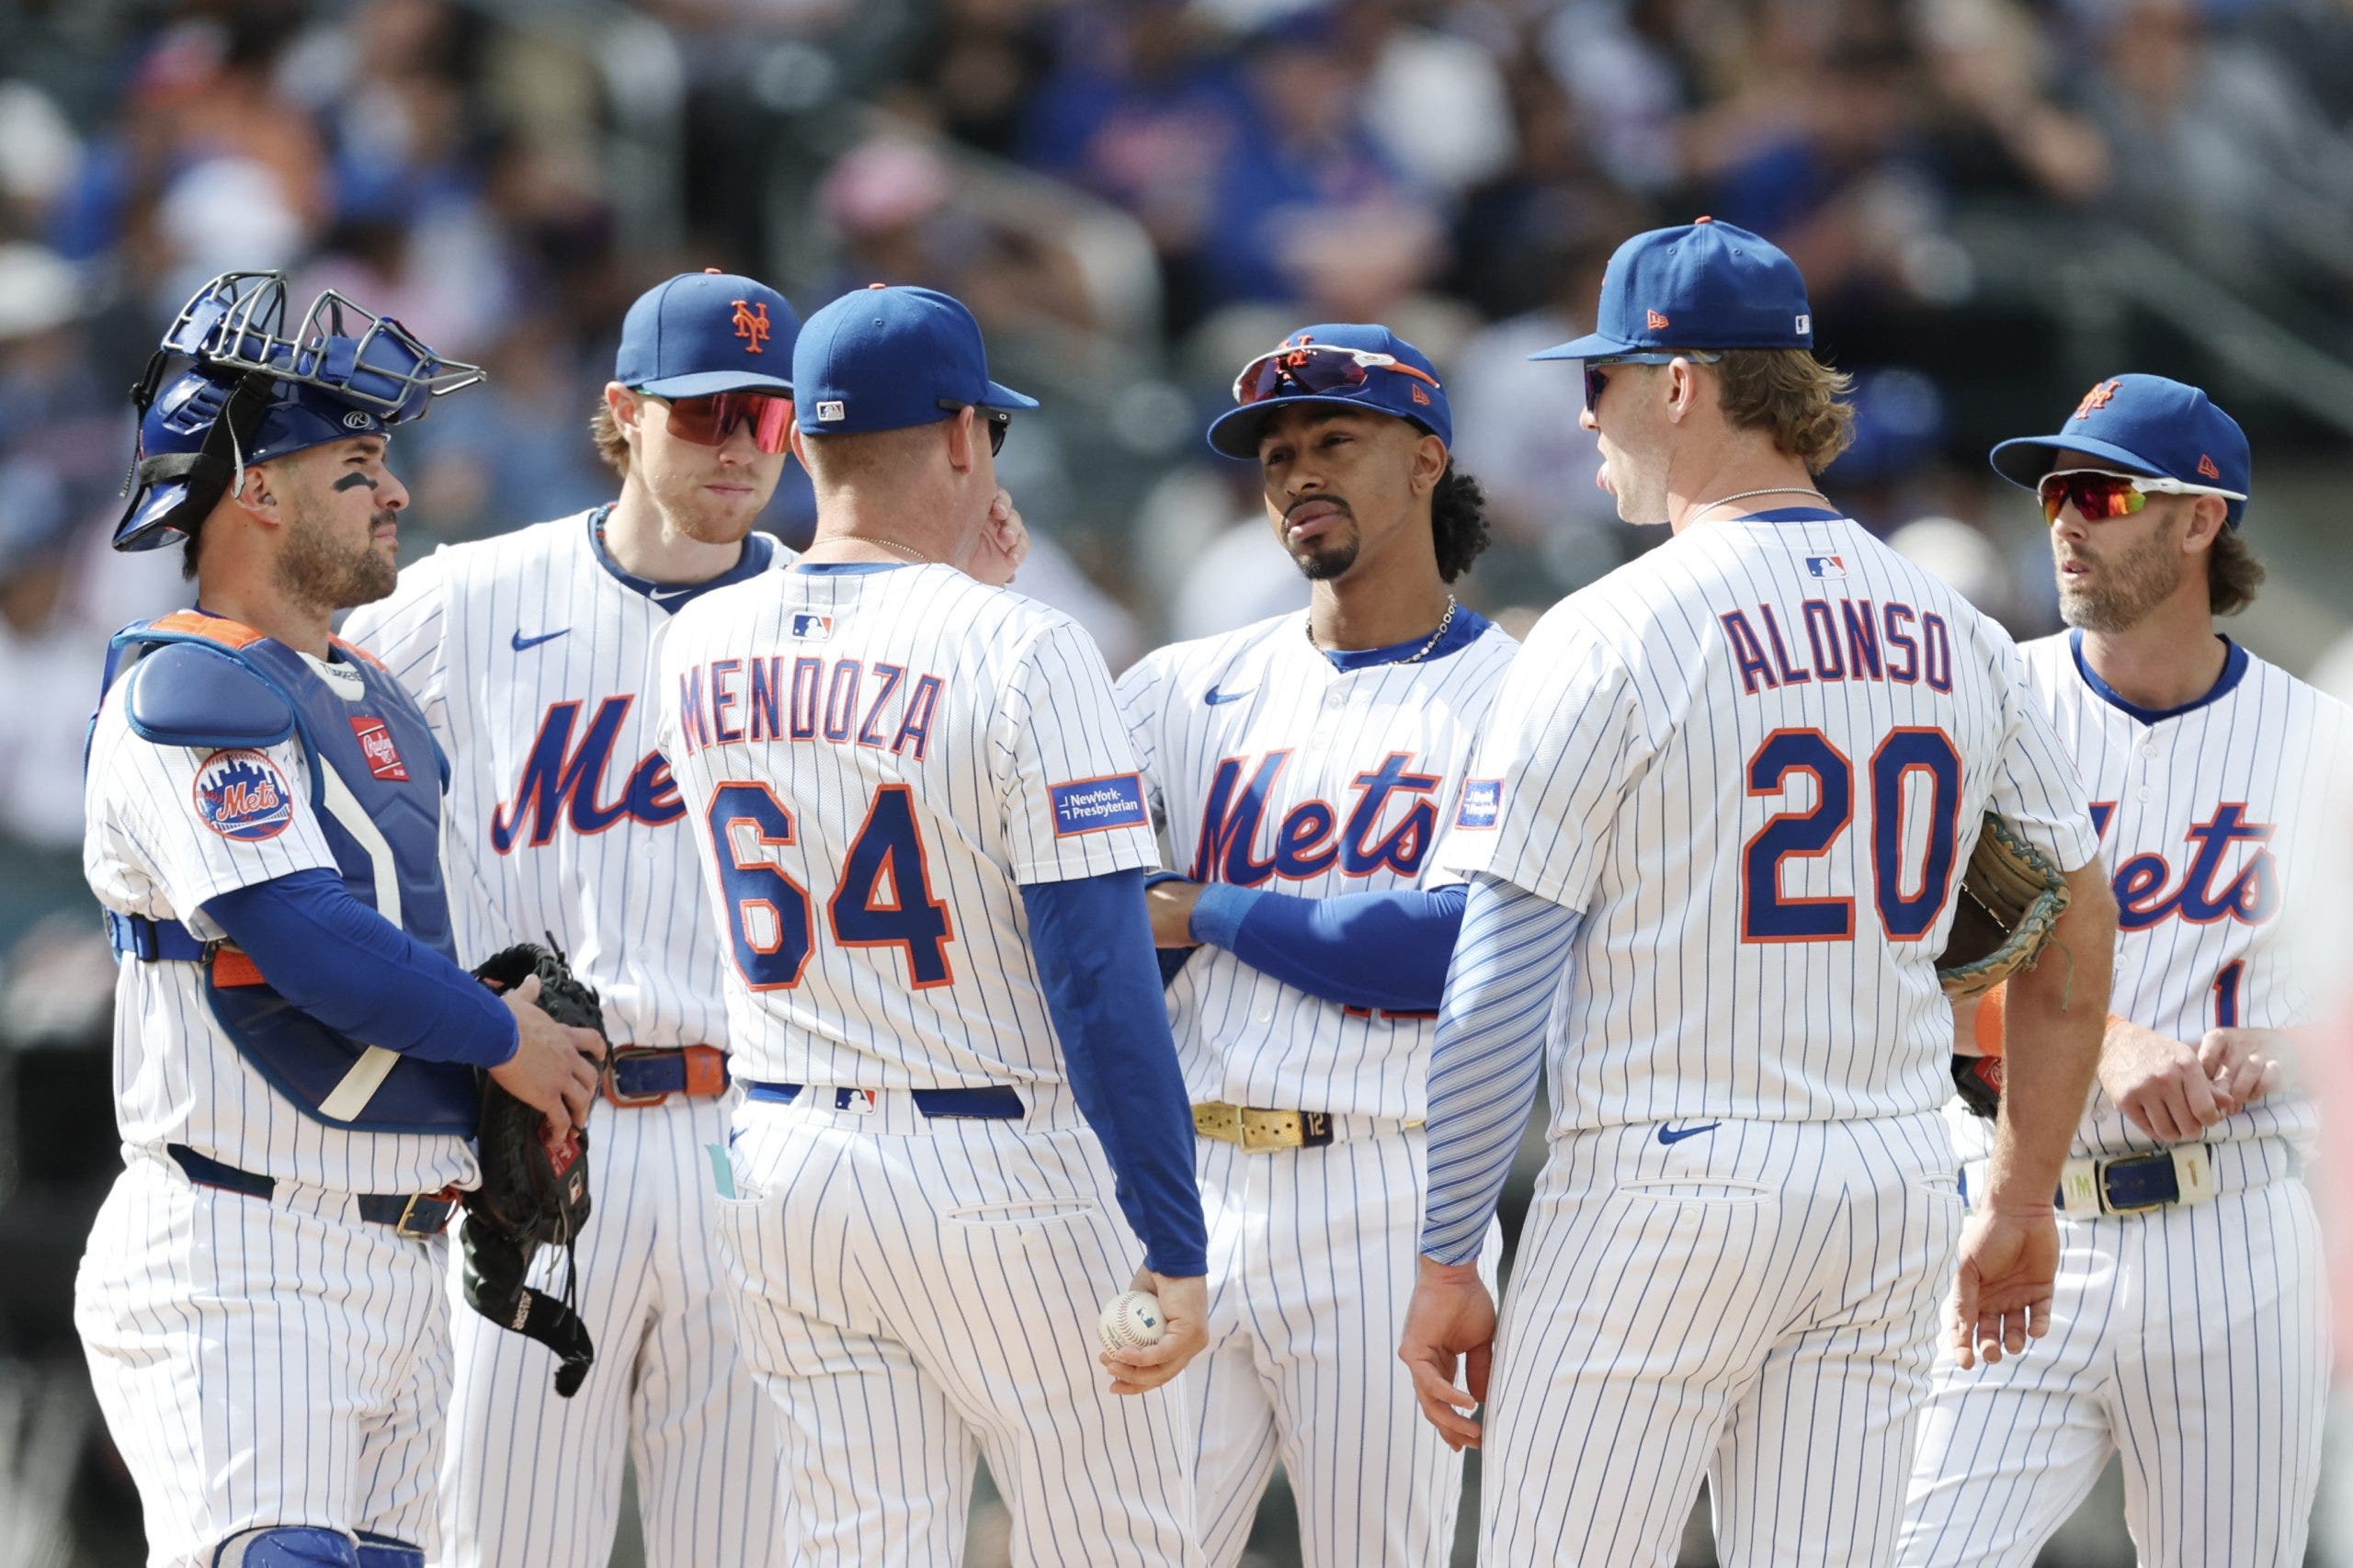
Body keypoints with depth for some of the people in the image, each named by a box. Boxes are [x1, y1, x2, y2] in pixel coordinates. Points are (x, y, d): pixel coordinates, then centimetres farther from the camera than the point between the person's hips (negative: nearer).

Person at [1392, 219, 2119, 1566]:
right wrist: (2022, 1200, 25)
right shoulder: (1958, 635, 9)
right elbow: (2078, 942, 15)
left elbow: (1498, 993, -11)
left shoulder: (1613, 634, -9)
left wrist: (1446, 1263, -7)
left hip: (1665, 1188, -6)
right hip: (1897, 1191, 6)